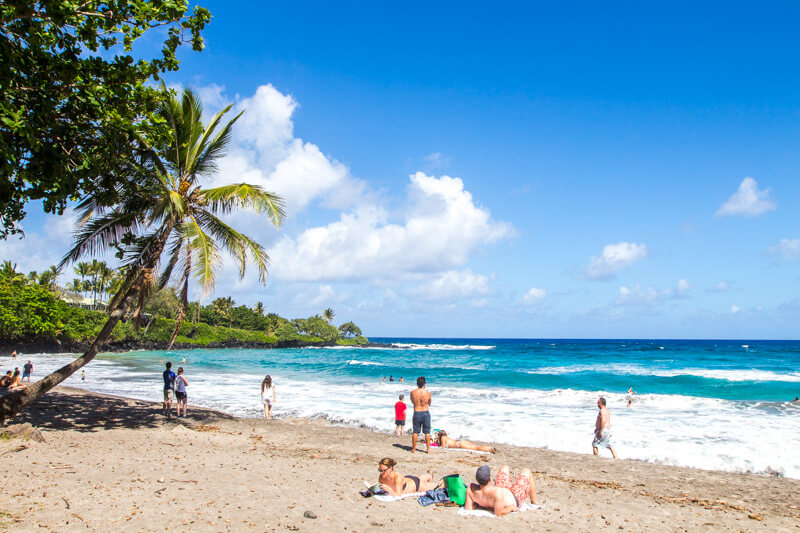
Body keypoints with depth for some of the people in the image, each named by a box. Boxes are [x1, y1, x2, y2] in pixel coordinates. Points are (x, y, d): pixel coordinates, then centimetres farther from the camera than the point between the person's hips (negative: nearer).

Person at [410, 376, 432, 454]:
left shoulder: (413, 392, -6)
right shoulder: (428, 392, -9)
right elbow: (429, 403, 6)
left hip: (416, 413, 1)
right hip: (426, 413, -1)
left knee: (415, 432, 9)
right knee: (427, 432, 9)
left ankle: (414, 449, 14)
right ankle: (428, 449, 11)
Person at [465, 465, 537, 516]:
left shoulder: (471, 488, -33)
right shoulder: (497, 492, -48)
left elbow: (468, 509, -23)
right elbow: (499, 513, -42)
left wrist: (477, 502, -6)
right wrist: (511, 508, -25)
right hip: (514, 500, -5)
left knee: (505, 468, 26)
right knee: (527, 472, 16)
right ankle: (534, 503, 39)